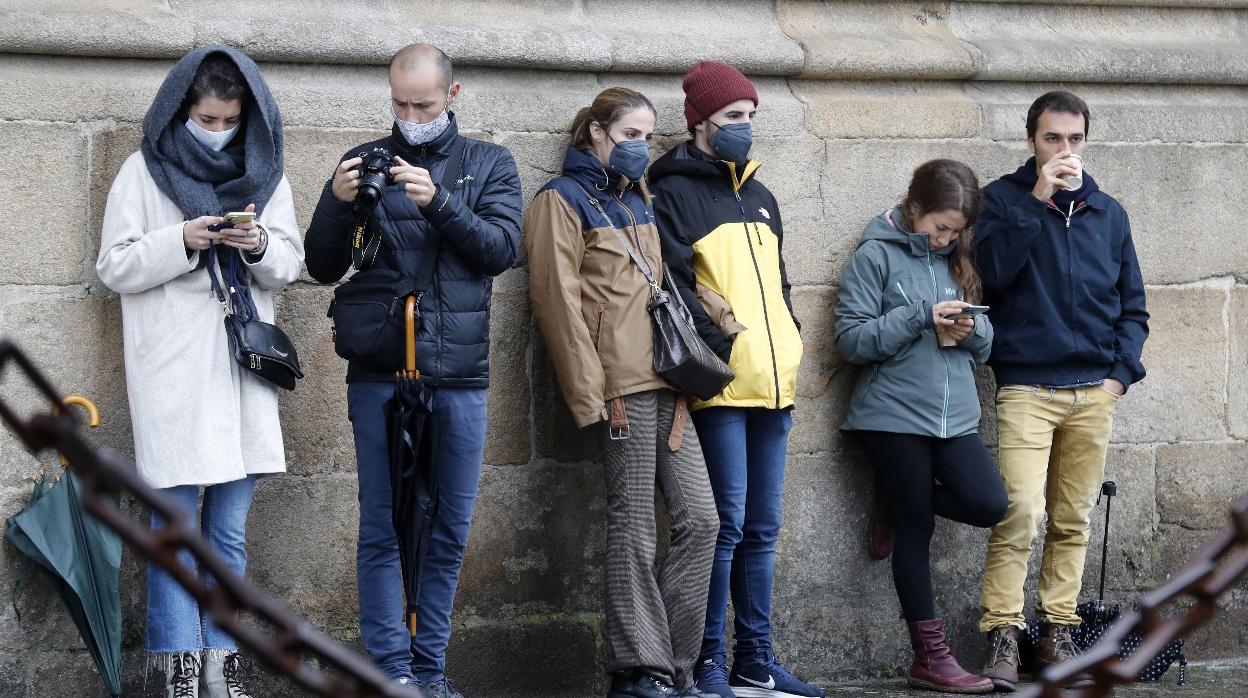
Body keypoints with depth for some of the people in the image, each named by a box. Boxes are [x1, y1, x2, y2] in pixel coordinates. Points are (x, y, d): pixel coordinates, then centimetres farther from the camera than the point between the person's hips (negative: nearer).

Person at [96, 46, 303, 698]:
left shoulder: (266, 175, 10)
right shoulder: (144, 171, 1)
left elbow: (290, 265, 11)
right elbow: (115, 267, -1)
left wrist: (261, 246, -11)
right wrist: (180, 242, -16)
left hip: (241, 365, 3)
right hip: (172, 370, -3)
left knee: (230, 528, 7)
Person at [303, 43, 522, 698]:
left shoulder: (489, 164, 9)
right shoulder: (366, 162, 7)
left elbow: (502, 250, -5)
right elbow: (323, 268, 5)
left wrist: (438, 202, -19)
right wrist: (337, 202, -13)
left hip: (460, 377, 1)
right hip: (380, 374, -1)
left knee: (448, 532, 6)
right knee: (382, 529, -2)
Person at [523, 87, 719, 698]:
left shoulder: (637, 201, 22)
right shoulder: (562, 201, -3)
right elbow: (559, 303, -10)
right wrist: (590, 395, -15)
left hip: (664, 382, 8)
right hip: (622, 388, -8)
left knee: (700, 518, 3)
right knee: (634, 527, -6)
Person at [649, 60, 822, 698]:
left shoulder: (758, 197, 22)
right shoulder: (676, 194, -1)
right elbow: (676, 287, -10)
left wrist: (790, 367, 16)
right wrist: (721, 344, -17)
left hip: (771, 384, 7)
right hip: (721, 388, -7)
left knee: (762, 527, 9)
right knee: (727, 523, -9)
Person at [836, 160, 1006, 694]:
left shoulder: (956, 260, 13)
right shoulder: (876, 256, -4)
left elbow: (984, 346, 15)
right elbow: (851, 338, -11)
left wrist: (972, 330, -8)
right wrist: (922, 317, -17)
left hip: (954, 415, 5)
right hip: (894, 415, -5)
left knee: (989, 504, -13)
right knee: (915, 533, 0)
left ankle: (908, 499, 17)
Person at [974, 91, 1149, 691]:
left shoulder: (1108, 214, 14)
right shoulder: (1003, 200, 3)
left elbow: (1132, 306, 18)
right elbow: (991, 269, -15)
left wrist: (1122, 370, 3)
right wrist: (1036, 201, -15)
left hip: (1094, 392, 4)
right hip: (1026, 388, -4)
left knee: (1073, 522, 7)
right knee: (1019, 516, -15)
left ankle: (1058, 635, 14)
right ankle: (1002, 636, -9)